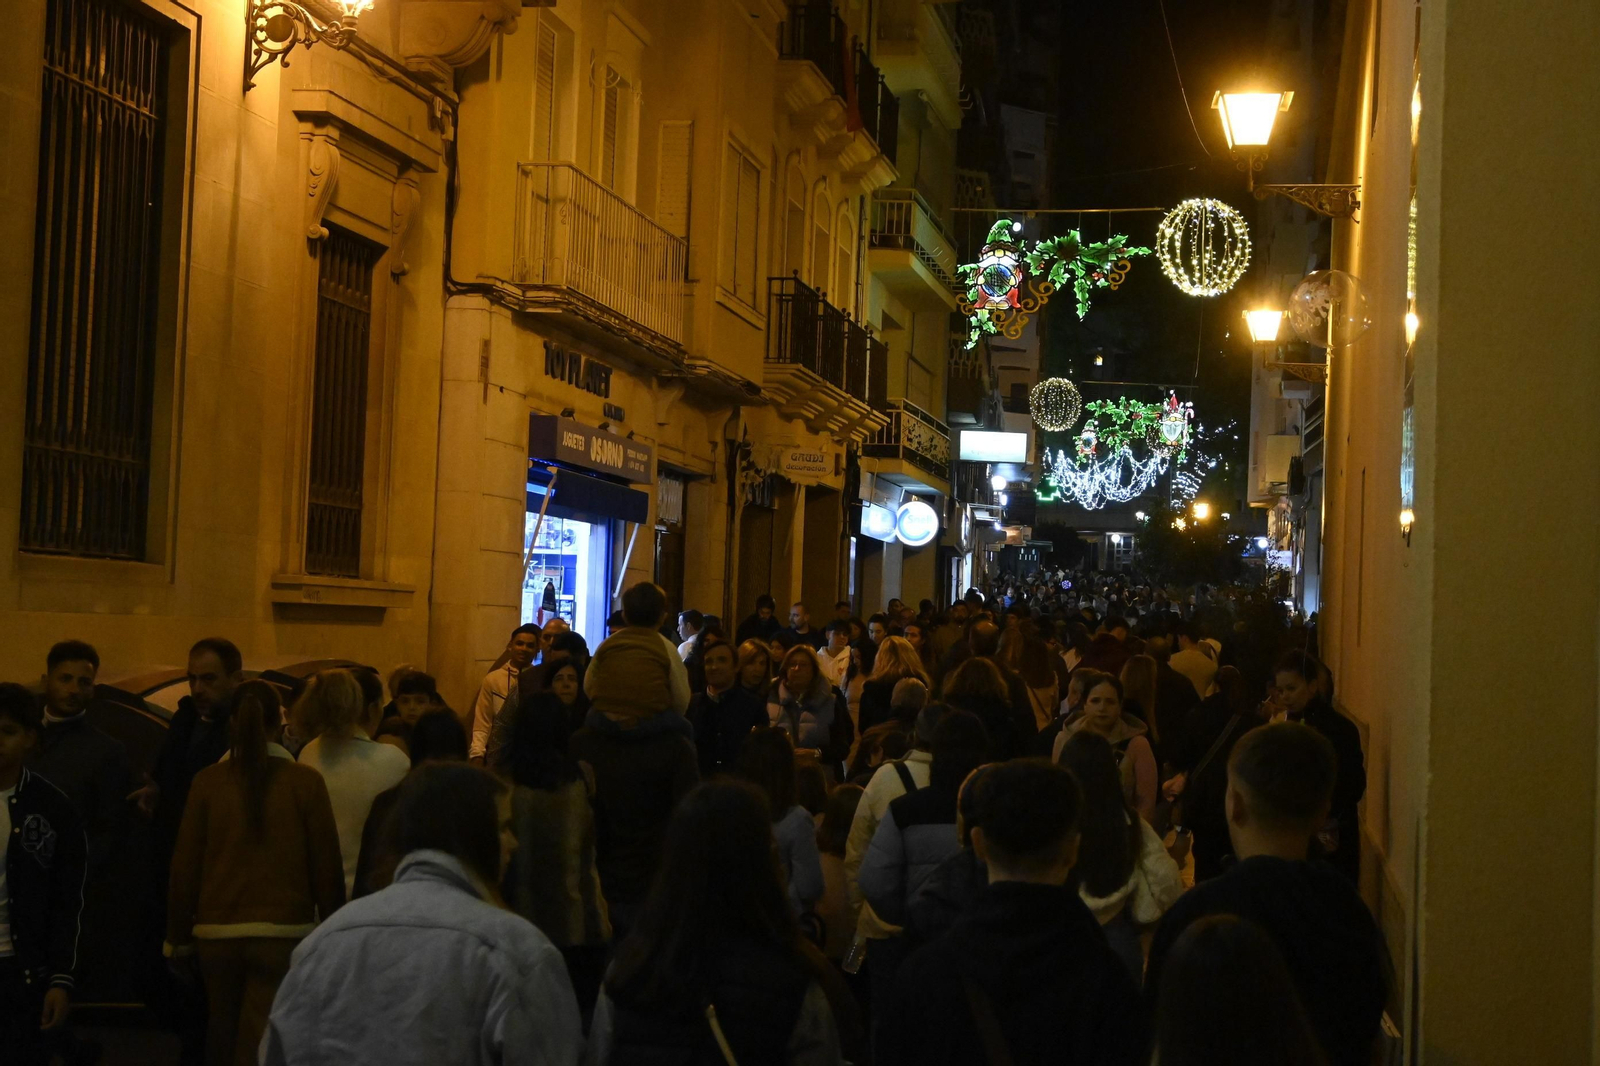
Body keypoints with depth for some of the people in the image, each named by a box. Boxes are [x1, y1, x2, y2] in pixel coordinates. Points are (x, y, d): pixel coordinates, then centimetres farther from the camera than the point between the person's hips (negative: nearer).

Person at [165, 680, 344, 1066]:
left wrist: (177, 937, 11)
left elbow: (185, 866, 0)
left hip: (217, 933, 2)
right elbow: (326, 866, -5)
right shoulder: (305, 782, -6)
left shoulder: (208, 782, -3)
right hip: (284, 933, -2)